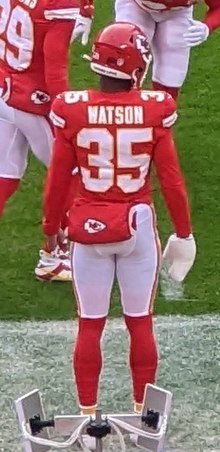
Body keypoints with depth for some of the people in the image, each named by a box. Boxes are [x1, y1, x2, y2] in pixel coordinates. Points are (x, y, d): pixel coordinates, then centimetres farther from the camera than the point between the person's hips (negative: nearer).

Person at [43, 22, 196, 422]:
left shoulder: (73, 110, -12)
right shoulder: (154, 110, -13)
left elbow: (58, 178, -5)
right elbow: (171, 178, -6)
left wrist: (51, 225, 12)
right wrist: (183, 231, 7)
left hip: (89, 227, 0)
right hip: (138, 226, 0)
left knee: (90, 325, 11)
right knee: (140, 322, 14)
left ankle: (88, 415, 20)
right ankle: (143, 412, 23)